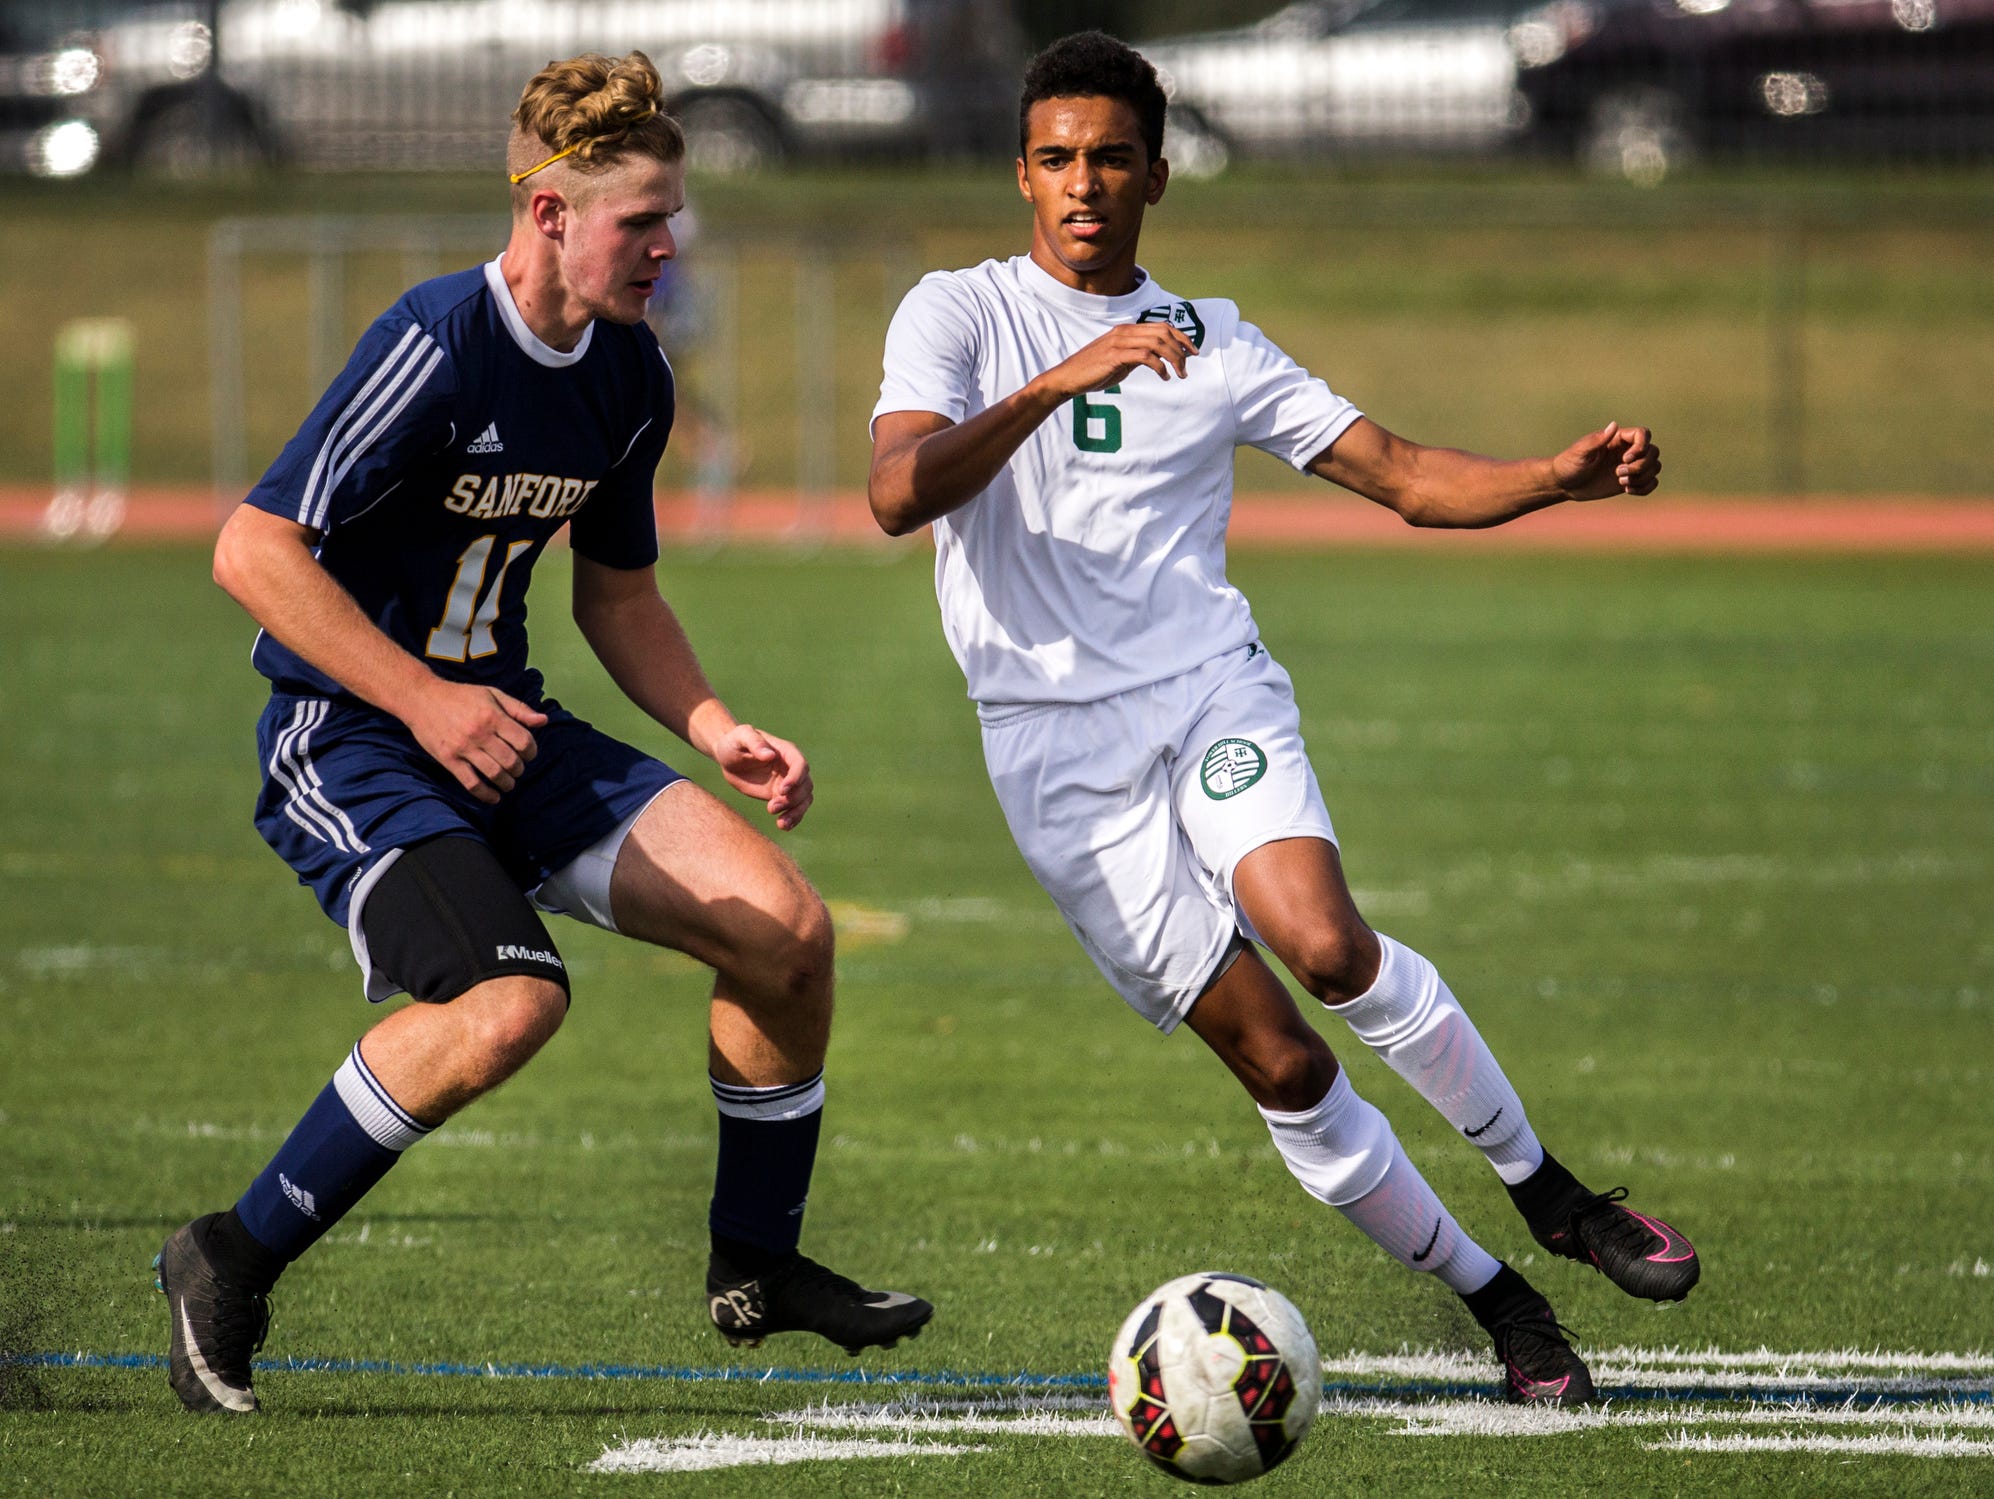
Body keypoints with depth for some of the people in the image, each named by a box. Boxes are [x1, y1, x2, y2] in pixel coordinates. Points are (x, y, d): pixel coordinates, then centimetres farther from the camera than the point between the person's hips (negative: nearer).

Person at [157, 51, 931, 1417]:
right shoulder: (436, 347, -20)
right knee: (512, 999, -31)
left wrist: (719, 733, 5)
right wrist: (426, 702, -23)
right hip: (347, 744, -8)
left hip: (506, 728, 8)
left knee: (790, 929, -4)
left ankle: (757, 1267, 17)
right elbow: (254, 551, -20)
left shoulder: (629, 376, 5)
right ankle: (232, 1265, -14)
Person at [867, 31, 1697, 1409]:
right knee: (1275, 1061, -8)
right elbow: (900, 493, -14)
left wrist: (1561, 477, -4)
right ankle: (1494, 1299, 4)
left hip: (1212, 690, 2)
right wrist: (1059, 382, -24)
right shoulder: (957, 314, 4)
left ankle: (1548, 1190, -9)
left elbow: (1405, 477, 14)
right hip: (1059, 745, -1)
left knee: (1325, 943, -26)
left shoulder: (1213, 345, 14)